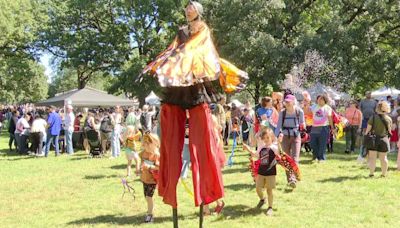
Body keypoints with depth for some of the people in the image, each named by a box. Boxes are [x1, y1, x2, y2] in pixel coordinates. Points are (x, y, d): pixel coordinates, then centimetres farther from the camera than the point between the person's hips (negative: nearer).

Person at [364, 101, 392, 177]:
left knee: (372, 157, 5)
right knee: (383, 158, 11)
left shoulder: (373, 117, -9)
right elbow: (389, 131, 5)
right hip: (384, 139, 2)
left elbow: (368, 130, -8)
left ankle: (371, 173, 5)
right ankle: (384, 174, 18)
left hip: (373, 139, -2)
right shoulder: (389, 119, -2)